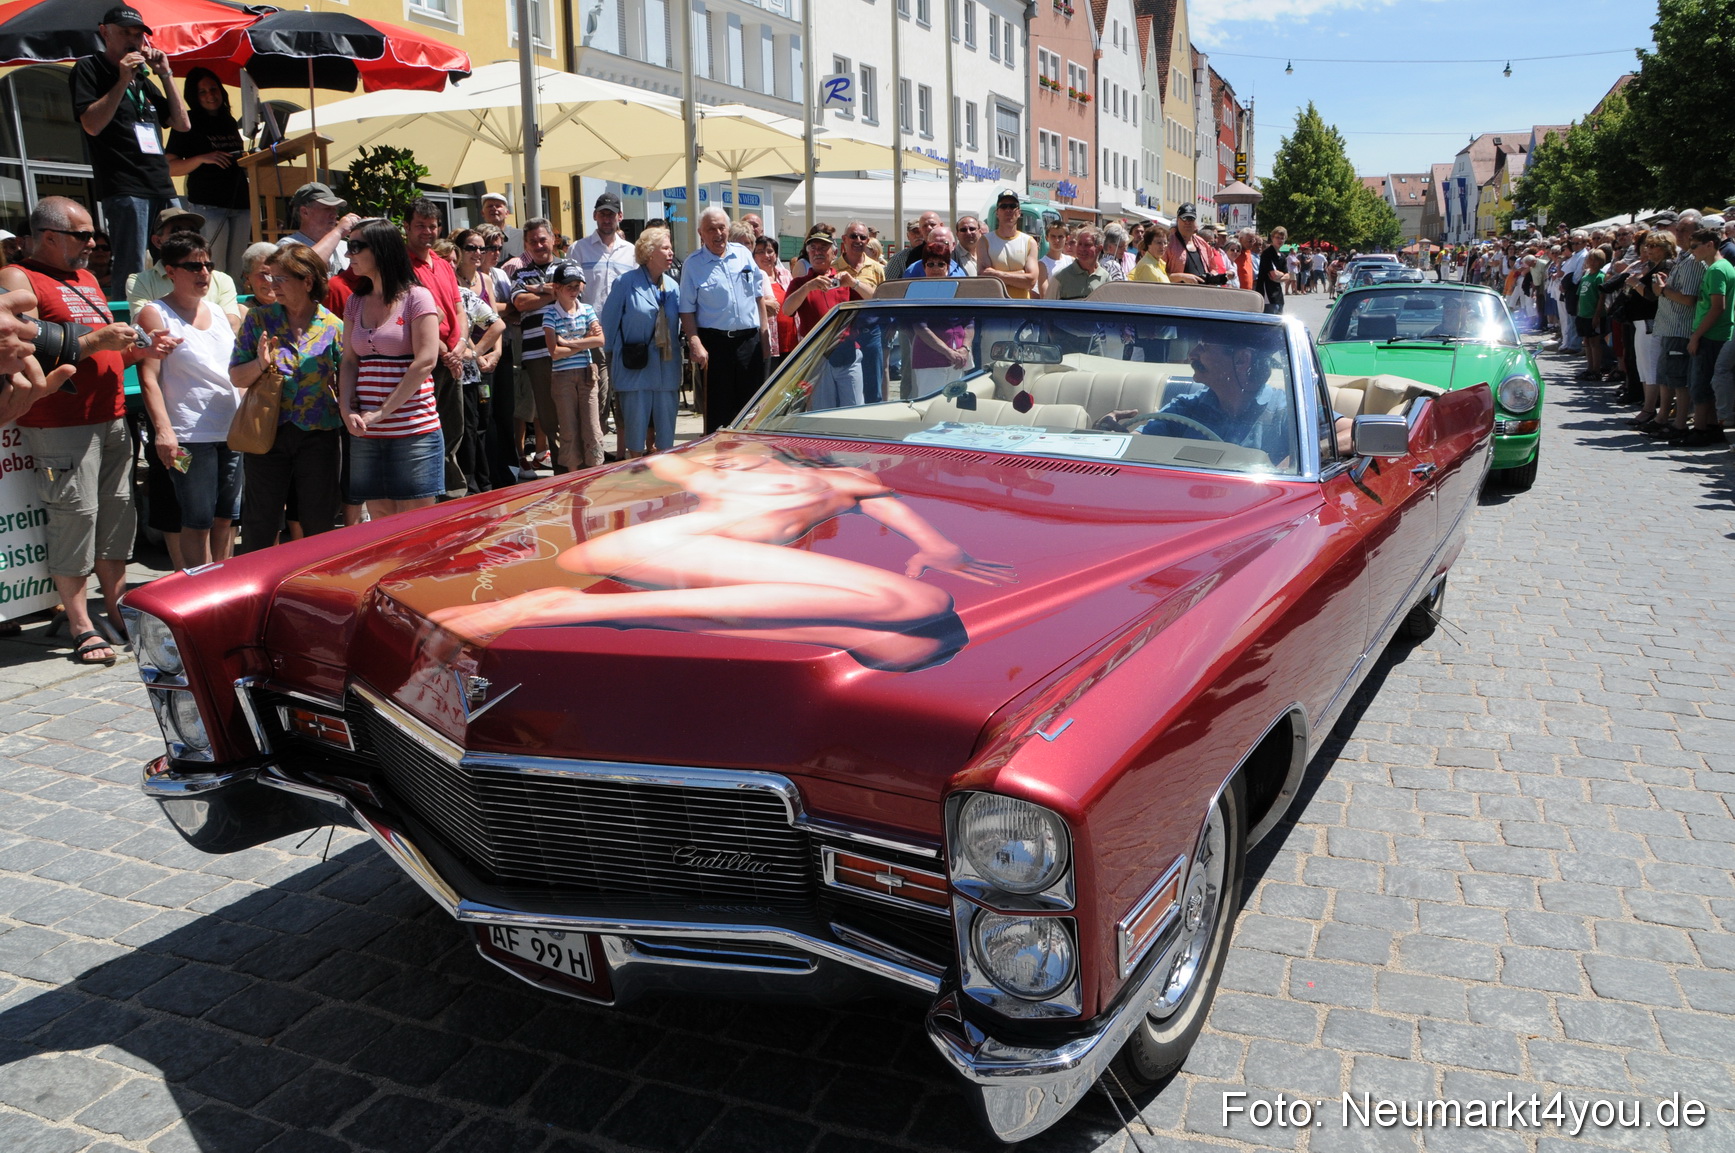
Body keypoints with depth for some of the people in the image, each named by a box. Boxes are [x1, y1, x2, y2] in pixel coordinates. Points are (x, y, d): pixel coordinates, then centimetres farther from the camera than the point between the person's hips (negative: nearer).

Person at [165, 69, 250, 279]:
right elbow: (170, 168, -4)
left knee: (237, 270, 1)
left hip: (240, 203, 5)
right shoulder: (189, 124, 2)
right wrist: (203, 158, -18)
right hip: (208, 204, -5)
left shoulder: (230, 122, 19)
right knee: (215, 270, -13)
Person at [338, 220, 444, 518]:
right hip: (366, 433, 5)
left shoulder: (416, 297, -3)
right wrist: (348, 410, -6)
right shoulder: (356, 303, 14)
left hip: (413, 429, -5)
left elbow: (425, 361, -12)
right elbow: (350, 361, 11)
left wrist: (382, 412, -13)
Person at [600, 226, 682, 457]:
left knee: (666, 429, 7)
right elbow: (609, 322, -2)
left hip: (667, 368, 5)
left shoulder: (673, 286, 10)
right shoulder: (626, 283, -5)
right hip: (636, 369, -4)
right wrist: (616, 354, -1)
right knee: (636, 427, 1)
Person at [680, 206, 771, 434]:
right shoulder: (692, 264, 0)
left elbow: (758, 296, 15)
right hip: (714, 342, -3)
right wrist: (695, 344, -15)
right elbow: (686, 310, -4)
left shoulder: (743, 254, 10)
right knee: (718, 408, 1)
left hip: (749, 340, 3)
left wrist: (764, 333, 9)